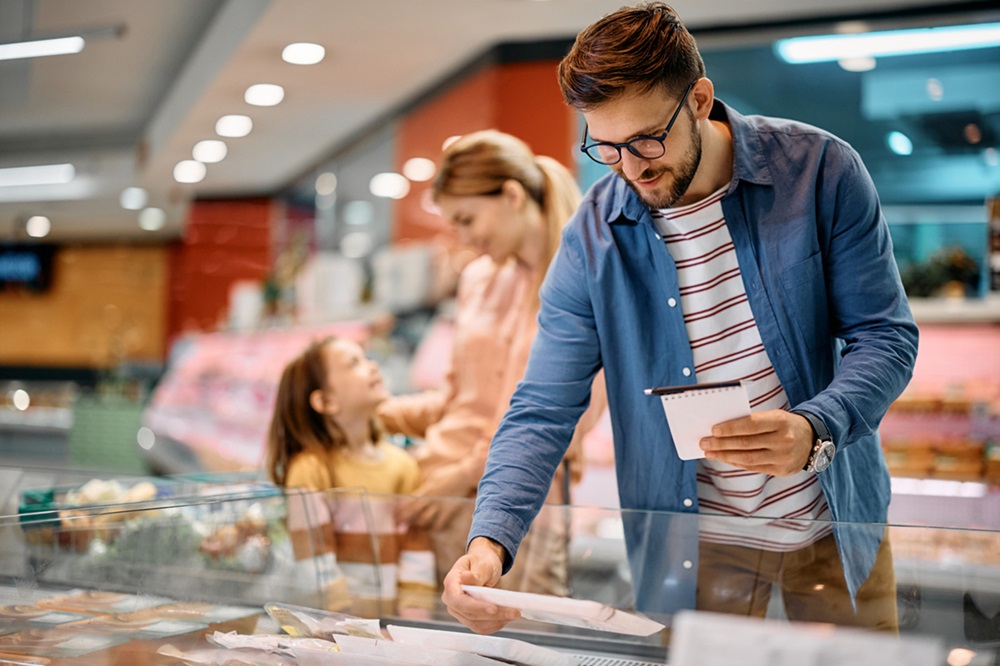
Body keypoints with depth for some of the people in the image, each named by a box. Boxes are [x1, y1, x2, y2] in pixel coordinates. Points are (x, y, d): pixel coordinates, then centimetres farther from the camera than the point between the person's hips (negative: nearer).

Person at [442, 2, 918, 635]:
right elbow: (542, 412, -11)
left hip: (836, 521, 1)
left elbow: (887, 335, -10)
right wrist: (490, 539, -27)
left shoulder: (818, 169, -13)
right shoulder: (592, 239, -11)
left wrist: (813, 429, -30)